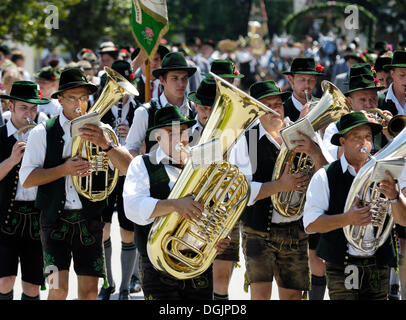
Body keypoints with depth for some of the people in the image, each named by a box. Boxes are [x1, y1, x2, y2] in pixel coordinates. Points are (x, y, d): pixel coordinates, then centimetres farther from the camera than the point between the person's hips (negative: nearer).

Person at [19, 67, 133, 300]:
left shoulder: (100, 132, 9)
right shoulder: (43, 133, 4)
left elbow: (128, 168, -2)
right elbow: (27, 179, -3)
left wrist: (105, 144, -19)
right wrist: (64, 169, -15)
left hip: (90, 219, 2)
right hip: (55, 218, -2)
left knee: (89, 290, -1)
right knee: (59, 287, -12)